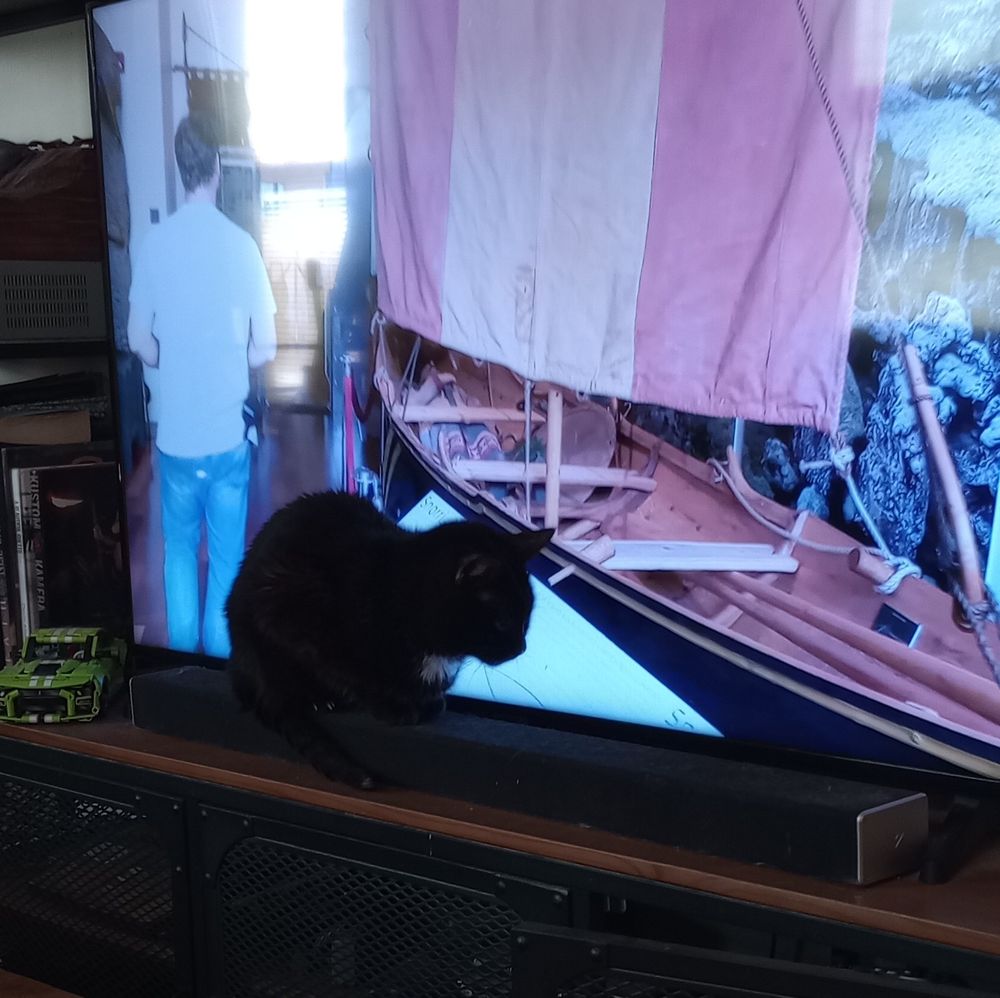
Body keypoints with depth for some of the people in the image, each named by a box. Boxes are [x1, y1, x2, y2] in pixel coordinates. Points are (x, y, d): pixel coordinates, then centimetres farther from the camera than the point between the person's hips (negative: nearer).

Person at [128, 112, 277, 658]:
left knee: (179, 550, 19)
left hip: (174, 434, 2)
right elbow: (265, 348, -9)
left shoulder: (154, 243, -6)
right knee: (226, 557, 12)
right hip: (227, 434, -2)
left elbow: (139, 343, 1)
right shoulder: (241, 243, -11)